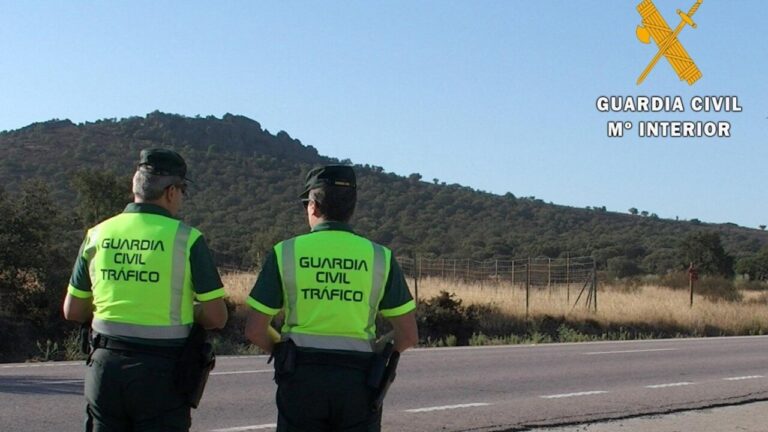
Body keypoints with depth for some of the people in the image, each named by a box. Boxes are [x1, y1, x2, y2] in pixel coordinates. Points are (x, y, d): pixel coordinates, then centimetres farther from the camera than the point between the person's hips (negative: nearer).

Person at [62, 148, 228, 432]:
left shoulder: (98, 235, 3)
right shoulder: (186, 239, -9)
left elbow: (72, 311, 10)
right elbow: (216, 317, -8)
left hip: (105, 366, 4)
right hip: (161, 371, -4)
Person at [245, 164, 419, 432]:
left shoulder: (285, 252, -1)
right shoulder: (379, 257, 2)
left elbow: (255, 330, -1)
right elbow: (408, 336, 2)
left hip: (303, 378, 0)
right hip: (358, 380, 1)